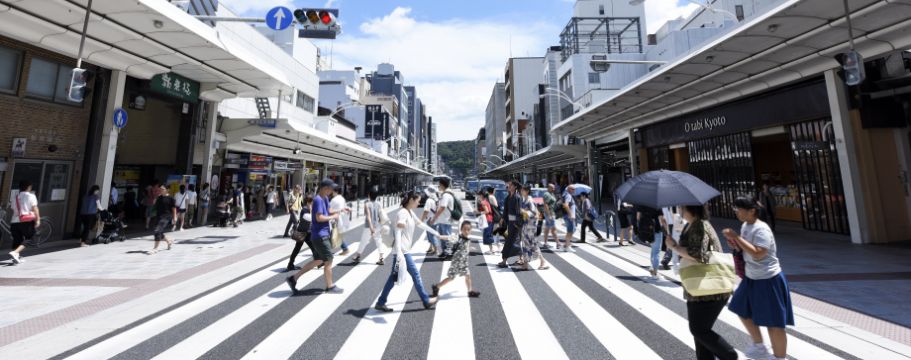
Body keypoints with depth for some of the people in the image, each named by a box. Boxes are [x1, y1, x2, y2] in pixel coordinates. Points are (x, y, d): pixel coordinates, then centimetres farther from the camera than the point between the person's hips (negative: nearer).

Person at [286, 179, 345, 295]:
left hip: (324, 234, 10)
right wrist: (333, 217, -13)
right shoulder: (318, 200, -17)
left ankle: (293, 278, 22)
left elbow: (328, 212, 21)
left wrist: (339, 211, 6)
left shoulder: (325, 198, 12)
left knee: (318, 261, 16)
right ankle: (330, 286, 16)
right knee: (328, 260, 2)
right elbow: (319, 217, -24)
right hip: (320, 235, -10)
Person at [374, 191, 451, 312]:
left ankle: (380, 303, 21)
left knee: (394, 277, 13)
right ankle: (426, 301, 16)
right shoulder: (402, 213, -16)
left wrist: (438, 235, 23)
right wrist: (399, 252, -33)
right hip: (402, 251, -9)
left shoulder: (410, 212, 13)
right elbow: (397, 232, -25)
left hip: (404, 250, 9)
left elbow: (421, 224, 21)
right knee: (416, 274, 3)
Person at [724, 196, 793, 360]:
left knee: (773, 323, 4)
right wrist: (735, 244, -3)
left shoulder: (761, 229, -23)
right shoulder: (745, 226, 4)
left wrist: (737, 237, -31)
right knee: (743, 311, 20)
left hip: (769, 280, -9)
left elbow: (757, 254, -33)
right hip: (752, 279, 9)